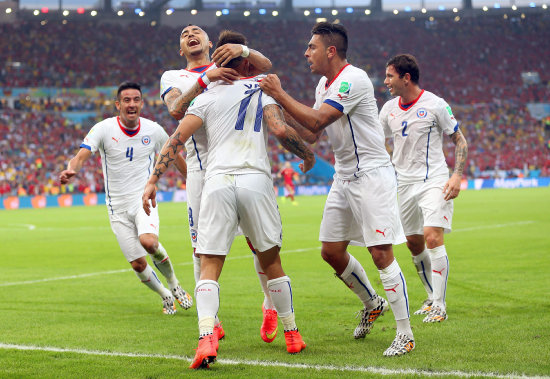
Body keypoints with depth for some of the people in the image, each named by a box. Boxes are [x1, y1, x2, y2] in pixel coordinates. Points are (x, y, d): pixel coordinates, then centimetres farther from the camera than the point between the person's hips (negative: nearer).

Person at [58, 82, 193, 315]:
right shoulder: (104, 129, -9)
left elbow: (174, 157, 15)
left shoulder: (153, 130, -2)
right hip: (118, 206, 0)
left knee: (148, 241, -29)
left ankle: (174, 284, -2)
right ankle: (165, 296, 26)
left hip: (144, 198, 0)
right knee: (138, 264, -3)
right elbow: (81, 156, -20)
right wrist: (71, 170, -43)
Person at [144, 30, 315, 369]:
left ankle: (207, 337, -21)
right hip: (255, 179, 0)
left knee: (210, 266, -1)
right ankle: (292, 334, 22)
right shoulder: (261, 89, 10)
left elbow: (178, 138, 4)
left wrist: (153, 180, 3)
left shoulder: (207, 96, 14)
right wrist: (307, 154, 13)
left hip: (217, 181, 1)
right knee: (271, 261, 15)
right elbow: (281, 130, -4)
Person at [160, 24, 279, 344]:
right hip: (202, 169, 1)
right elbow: (176, 110, -7)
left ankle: (271, 306, 17)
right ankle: (211, 320, 10)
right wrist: (205, 80, -20)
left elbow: (265, 65, -4)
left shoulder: (228, 64, 15)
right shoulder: (173, 78, 15)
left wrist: (242, 49, -23)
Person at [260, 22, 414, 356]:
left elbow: (316, 121, -25)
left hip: (372, 175, -9)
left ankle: (405, 335, -5)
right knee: (332, 252, 10)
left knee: (382, 254, -11)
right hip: (344, 176, 9)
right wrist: (279, 104, 5)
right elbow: (310, 134, 13)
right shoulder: (325, 84, 12)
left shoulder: (354, 80, -18)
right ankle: (372, 303, 32)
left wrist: (280, 94, -18)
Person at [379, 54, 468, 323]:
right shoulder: (389, 109, 8)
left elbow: (459, 140, -2)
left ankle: (439, 306, -14)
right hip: (404, 183, 6)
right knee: (414, 244, 8)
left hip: (434, 180, -6)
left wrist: (457, 176, -12)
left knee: (432, 237, -18)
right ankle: (432, 297, 25)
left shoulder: (434, 104, -7)